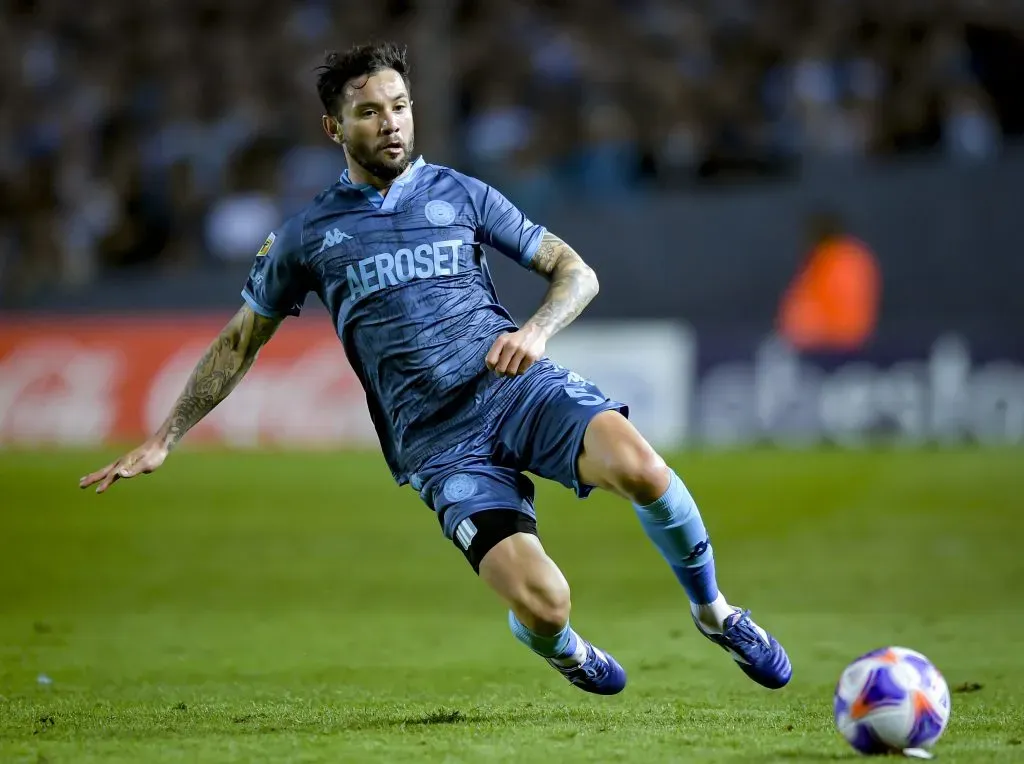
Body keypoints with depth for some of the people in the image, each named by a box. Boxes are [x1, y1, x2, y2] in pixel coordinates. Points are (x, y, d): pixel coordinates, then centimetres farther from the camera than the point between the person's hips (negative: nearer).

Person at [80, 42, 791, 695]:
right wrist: (162, 441, 18)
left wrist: (535, 331, -9)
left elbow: (576, 272, 13)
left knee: (638, 466, -33)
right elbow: (239, 342, 22)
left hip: (519, 386, 1)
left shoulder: (461, 194, 12)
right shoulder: (309, 236, 11)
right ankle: (564, 649, 17)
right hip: (438, 443, -1)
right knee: (542, 604, -24)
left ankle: (713, 610, -4)